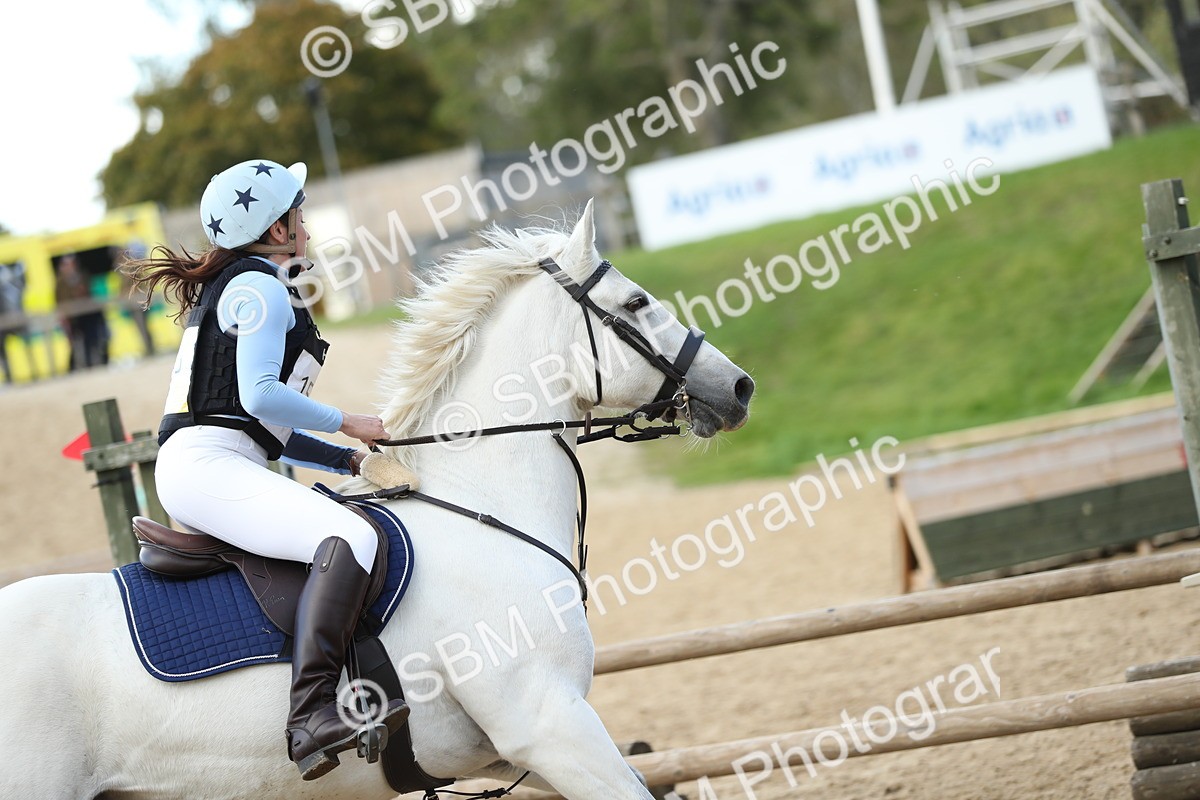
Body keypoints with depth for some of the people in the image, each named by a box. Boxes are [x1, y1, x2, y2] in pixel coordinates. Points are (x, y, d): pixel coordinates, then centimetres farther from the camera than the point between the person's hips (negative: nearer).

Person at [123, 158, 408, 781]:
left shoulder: (233, 286, 28)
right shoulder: (260, 287, -3)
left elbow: (263, 426, 28)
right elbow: (260, 395, -17)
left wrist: (352, 460, 21)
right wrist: (346, 423, -6)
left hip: (211, 471, 11)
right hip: (207, 466, -11)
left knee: (350, 533, 20)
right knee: (350, 536, -29)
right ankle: (311, 715, -43)